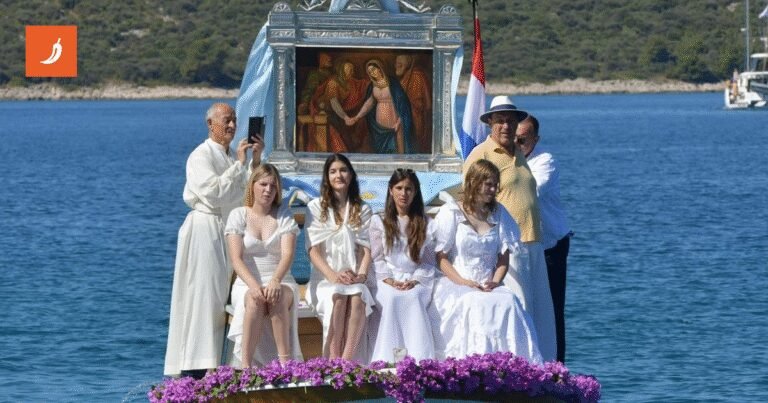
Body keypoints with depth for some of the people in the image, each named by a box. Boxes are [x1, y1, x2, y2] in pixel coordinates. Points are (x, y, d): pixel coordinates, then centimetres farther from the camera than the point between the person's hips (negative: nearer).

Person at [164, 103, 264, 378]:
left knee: (219, 299, 6)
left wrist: (255, 161, 4)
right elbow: (214, 192, -20)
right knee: (202, 296, -11)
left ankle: (210, 365, 8)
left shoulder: (230, 158, 16)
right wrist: (239, 164, -14)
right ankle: (193, 370, -12)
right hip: (205, 229, -8)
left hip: (227, 231, 8)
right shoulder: (201, 156, -8)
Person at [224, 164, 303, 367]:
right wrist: (253, 285, -26)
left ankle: (285, 362, -40)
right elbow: (236, 258, -6)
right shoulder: (238, 216, 6)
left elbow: (288, 254, -6)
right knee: (254, 300, -36)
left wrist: (275, 281, -28)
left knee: (278, 297, -36)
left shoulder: (284, 215, 8)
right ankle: (245, 364, -41)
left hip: (281, 282, 1)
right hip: (247, 283, -1)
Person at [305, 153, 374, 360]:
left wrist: (362, 274, -12)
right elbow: (314, 250, 0)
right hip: (325, 278, -1)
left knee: (357, 299, -34)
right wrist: (333, 276, -17)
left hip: (353, 276, 1)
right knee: (338, 298, -36)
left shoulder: (362, 210, 17)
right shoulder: (316, 208, 9)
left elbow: (366, 248, 9)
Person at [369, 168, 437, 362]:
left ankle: (420, 361, -44)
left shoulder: (427, 225, 15)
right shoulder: (379, 221, 16)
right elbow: (377, 259, 8)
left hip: (417, 282, 0)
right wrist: (389, 281, -9)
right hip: (388, 281, 0)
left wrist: (415, 281, -9)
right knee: (393, 298, -35)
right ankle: (390, 359, -43)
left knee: (412, 298, -35)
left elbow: (429, 262, 10)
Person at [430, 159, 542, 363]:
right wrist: (463, 282, -15)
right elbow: (441, 257, 0)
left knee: (509, 302, -30)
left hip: (488, 286, 3)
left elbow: (503, 257, 15)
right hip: (455, 285, -3)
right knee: (474, 304, -36)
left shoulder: (499, 214, 17)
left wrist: (495, 282, -6)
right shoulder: (451, 213, 4)